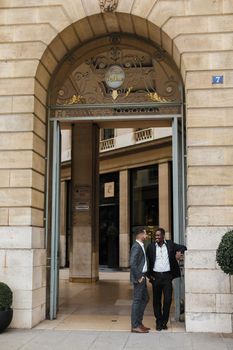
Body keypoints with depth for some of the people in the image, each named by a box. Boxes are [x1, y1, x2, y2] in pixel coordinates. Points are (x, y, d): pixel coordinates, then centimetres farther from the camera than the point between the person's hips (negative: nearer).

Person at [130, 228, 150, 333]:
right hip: (139, 277, -10)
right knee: (137, 300, -3)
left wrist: (143, 275, 15)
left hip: (142, 276, 10)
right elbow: (133, 263, -24)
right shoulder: (136, 246, -17)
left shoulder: (140, 246, 15)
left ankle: (139, 322, 25)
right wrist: (138, 277, -20)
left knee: (145, 298, 17)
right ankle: (135, 326, 4)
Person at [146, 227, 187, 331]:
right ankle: (159, 322, 18)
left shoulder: (170, 244, 3)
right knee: (156, 300, 6)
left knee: (168, 299, -3)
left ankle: (164, 321, 13)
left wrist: (180, 252, -11)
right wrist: (149, 275, 0)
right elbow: (147, 262, 7)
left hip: (167, 276, 0)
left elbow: (183, 247, 11)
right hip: (156, 276, 0)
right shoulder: (151, 247, 2)